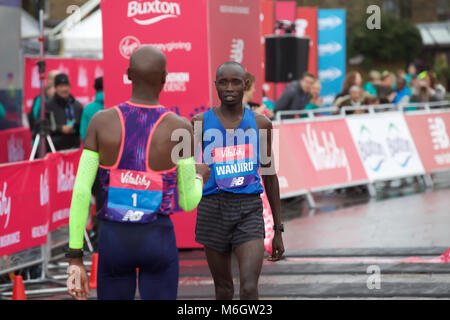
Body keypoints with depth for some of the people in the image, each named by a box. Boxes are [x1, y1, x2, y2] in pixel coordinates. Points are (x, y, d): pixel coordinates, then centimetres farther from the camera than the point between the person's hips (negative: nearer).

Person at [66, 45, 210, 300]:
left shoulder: (101, 122, -6)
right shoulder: (180, 129, -10)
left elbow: (81, 192, -8)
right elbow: (188, 202, -4)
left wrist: (75, 258, -3)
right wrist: (198, 178, 21)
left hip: (114, 240, 2)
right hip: (158, 241, -2)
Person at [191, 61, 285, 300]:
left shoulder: (261, 124, 6)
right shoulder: (201, 123, 3)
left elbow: (270, 176, 13)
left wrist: (278, 229, 12)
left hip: (249, 209, 0)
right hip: (213, 207, 1)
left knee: (249, 288, -16)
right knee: (224, 289, 11)